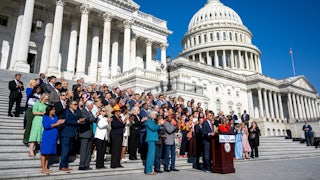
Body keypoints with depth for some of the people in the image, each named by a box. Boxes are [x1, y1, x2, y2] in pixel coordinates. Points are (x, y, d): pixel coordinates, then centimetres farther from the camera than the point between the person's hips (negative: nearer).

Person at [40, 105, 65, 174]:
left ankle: (46, 168, 18)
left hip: (54, 137, 6)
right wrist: (56, 124, -13)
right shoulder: (45, 117, -3)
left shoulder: (55, 117, 14)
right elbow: (46, 126, -17)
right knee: (44, 152, -1)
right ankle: (43, 169, 5)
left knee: (48, 153, 11)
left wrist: (61, 123, -8)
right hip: (47, 137, -6)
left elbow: (58, 126, 11)